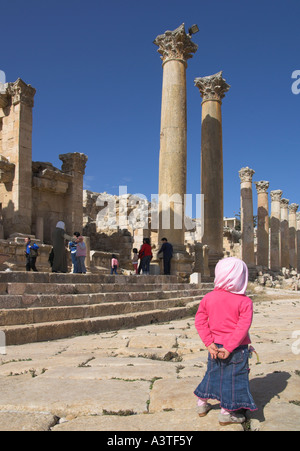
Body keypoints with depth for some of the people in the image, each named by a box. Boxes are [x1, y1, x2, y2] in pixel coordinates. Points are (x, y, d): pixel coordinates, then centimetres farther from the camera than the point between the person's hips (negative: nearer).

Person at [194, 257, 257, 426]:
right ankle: (226, 414, 20)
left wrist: (209, 343, -5)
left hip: (215, 346, 5)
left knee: (213, 373, 22)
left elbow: (200, 320, -5)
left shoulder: (209, 297, -4)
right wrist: (229, 348, -20)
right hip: (237, 349, -5)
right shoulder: (245, 302, -14)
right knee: (233, 378, 9)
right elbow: (243, 327, -21)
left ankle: (202, 404, 36)